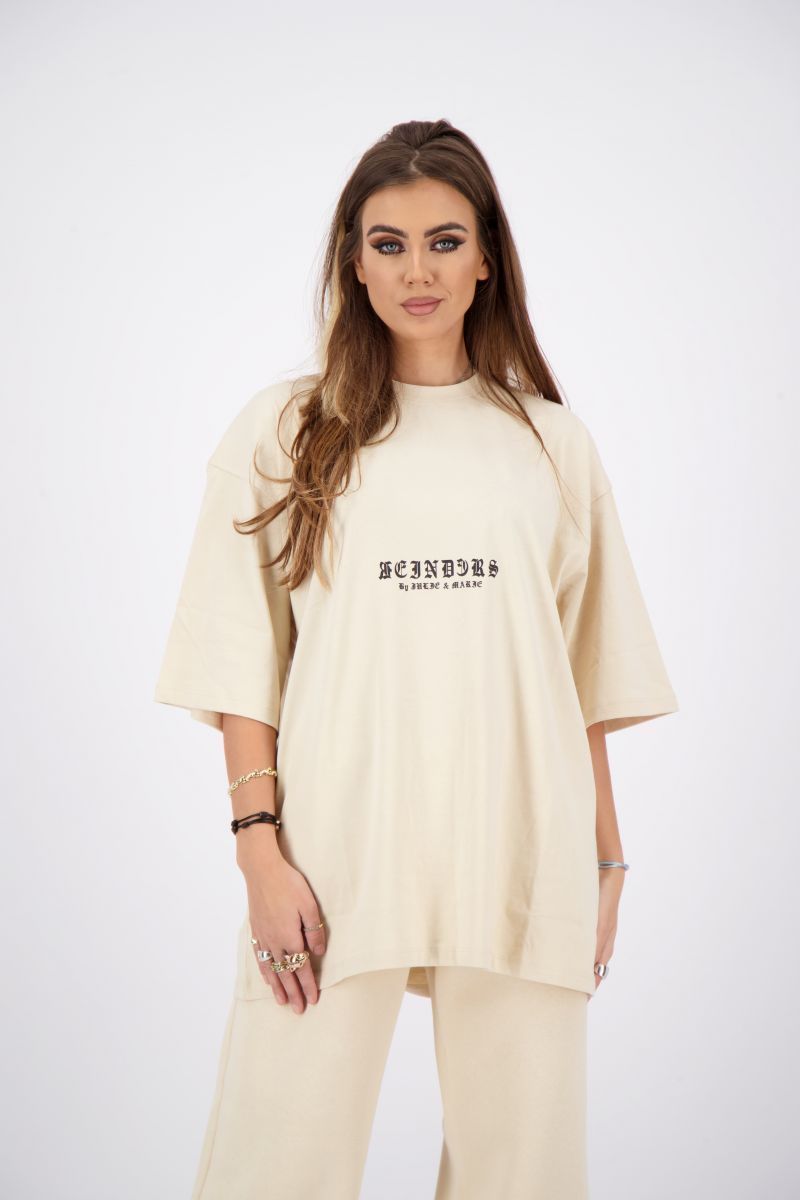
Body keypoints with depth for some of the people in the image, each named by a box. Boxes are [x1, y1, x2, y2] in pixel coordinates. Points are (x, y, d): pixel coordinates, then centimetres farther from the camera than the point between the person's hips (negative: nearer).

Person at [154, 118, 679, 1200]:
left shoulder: (552, 444, 11)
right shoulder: (283, 432, 5)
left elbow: (590, 681, 12)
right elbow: (243, 664, 1)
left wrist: (605, 860, 9)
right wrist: (260, 848, -8)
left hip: (519, 864, 2)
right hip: (335, 856, -1)